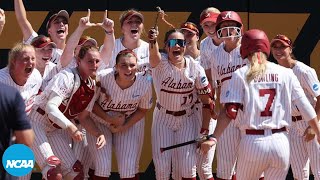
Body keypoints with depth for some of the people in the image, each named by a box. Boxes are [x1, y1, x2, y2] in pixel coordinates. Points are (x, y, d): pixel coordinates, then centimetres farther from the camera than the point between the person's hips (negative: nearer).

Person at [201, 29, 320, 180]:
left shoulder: (240, 75, 2)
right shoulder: (286, 73, 5)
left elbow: (230, 111, -9)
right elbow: (306, 108, 4)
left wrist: (214, 138, -11)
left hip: (253, 142, -1)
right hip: (281, 142, 2)